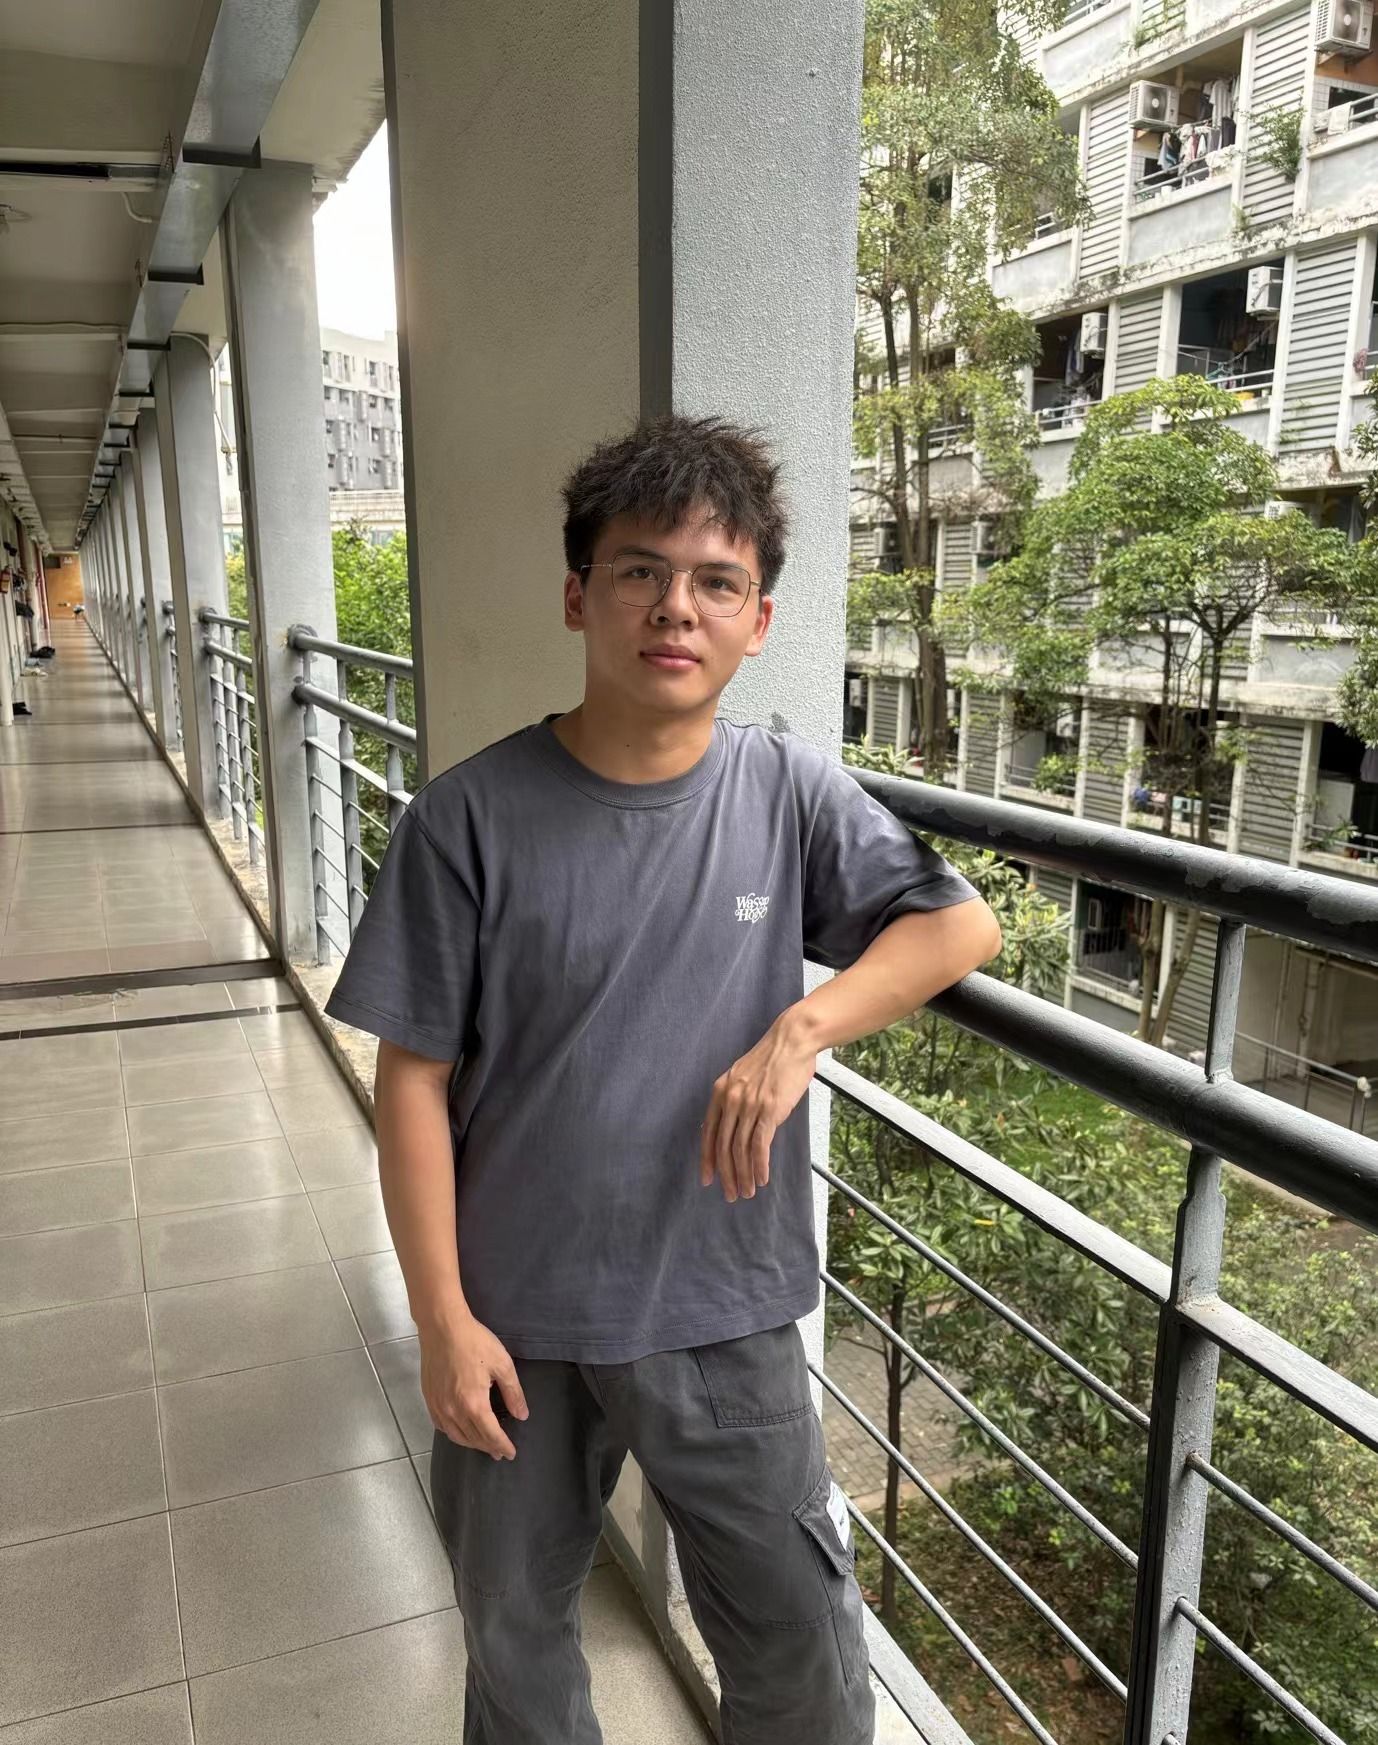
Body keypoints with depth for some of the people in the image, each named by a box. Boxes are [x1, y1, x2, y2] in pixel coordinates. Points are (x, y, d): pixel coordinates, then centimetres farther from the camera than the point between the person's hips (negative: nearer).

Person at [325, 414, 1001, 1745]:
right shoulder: (473, 816, -14)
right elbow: (415, 1077, -9)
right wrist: (441, 1316, -8)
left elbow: (961, 924, -7)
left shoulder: (791, 796, -8)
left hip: (727, 1317, 1)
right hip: (518, 1318, 0)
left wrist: (801, 1028, -22)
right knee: (515, 1638, 24)